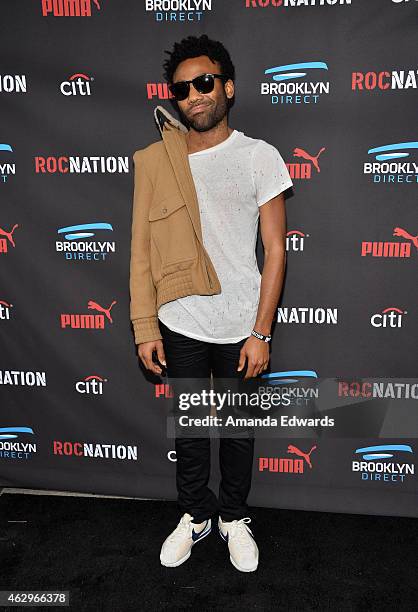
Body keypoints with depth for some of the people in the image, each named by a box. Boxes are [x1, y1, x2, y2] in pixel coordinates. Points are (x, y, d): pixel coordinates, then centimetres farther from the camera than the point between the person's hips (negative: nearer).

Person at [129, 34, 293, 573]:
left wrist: (260, 333, -10)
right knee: (188, 428, 16)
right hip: (180, 326, 2)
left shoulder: (259, 157, -5)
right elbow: (146, 248, 4)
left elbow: (275, 250, -6)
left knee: (237, 430, 14)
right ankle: (195, 514, 39)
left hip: (239, 327, -1)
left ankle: (234, 518, 38)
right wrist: (145, 327, 1)